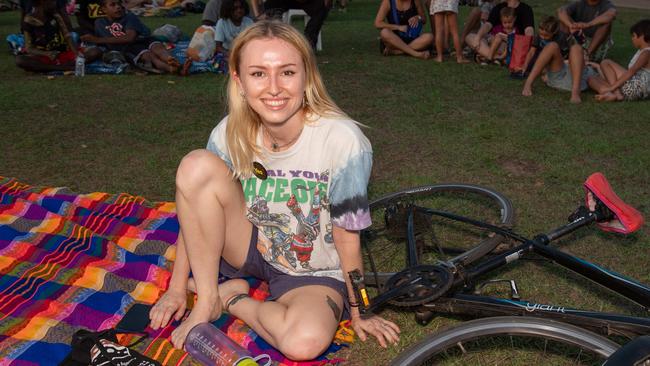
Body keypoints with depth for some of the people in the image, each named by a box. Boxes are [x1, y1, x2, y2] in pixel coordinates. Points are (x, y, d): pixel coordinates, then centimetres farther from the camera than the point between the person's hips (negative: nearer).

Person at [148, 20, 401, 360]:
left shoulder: (343, 141, -25)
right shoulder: (230, 134, -15)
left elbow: (347, 239, -16)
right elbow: (196, 212, -4)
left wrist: (359, 313, -5)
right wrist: (177, 289, 1)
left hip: (314, 274, -2)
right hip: (252, 247, 3)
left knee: (305, 341, -36)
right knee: (197, 165, -23)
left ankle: (234, 298, -3)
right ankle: (207, 298, -7)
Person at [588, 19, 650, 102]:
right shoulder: (641, 51, 21)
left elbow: (632, 71, -22)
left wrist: (613, 87, -29)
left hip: (637, 88, -10)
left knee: (605, 63, -9)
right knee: (592, 78, 6)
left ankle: (617, 93, -22)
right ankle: (611, 95, -23)